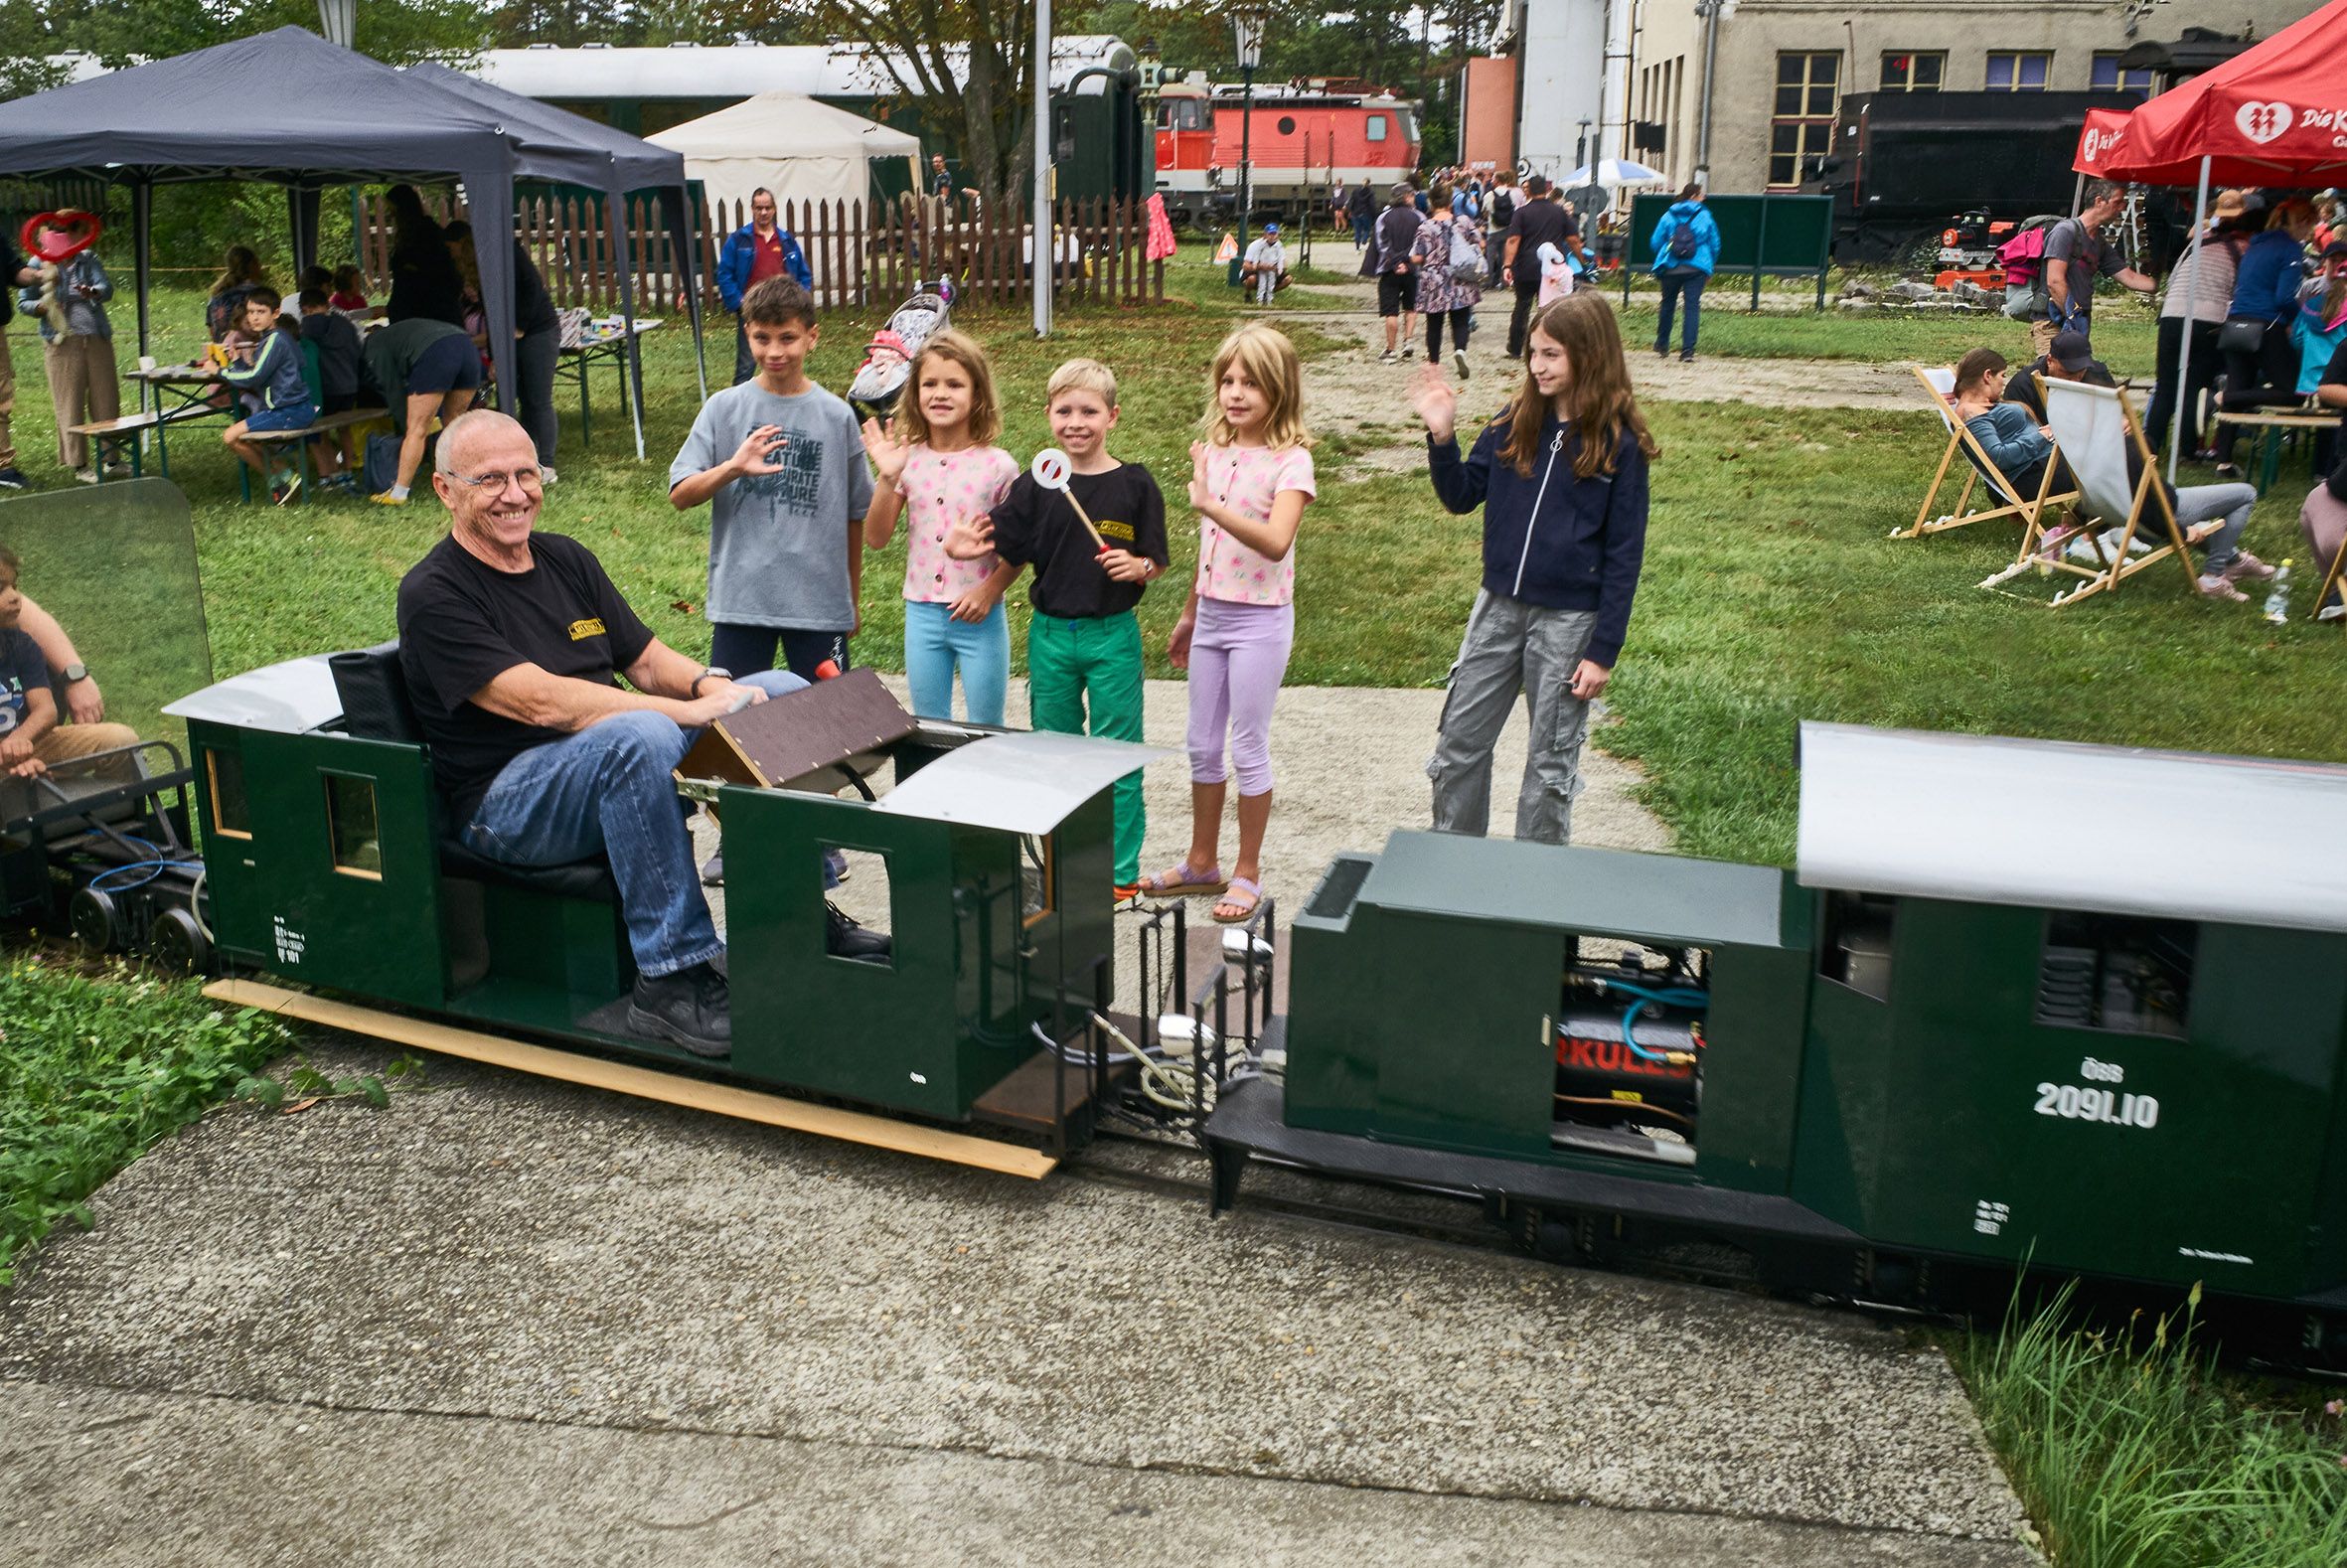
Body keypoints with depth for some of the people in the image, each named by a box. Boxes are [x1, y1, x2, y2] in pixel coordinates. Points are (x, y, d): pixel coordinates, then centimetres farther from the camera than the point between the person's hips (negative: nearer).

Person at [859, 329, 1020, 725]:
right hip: (922, 614, 3)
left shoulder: (997, 465, -8)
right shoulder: (907, 461, 0)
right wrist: (887, 478, -12)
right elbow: (875, 539, -1)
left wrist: (990, 591, -17)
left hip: (979, 617, -3)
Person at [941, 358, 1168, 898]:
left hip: (1112, 634, -3)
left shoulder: (1134, 485, -3)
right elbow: (1008, 549, 2)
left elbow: (1156, 563, 1)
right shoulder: (1035, 486, 3)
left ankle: (1120, 870, 13)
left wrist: (1136, 567, -20)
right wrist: (965, 546, -17)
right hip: (1050, 632, 3)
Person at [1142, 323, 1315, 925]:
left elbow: (1276, 541, -29)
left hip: (1260, 620, -6)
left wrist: (1209, 502, -38)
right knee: (1202, 746, 14)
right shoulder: (1214, 451, 6)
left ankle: (1248, 873, 16)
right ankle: (1201, 863, 28)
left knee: (1248, 750, 2)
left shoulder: (1291, 459, -13)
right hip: (1211, 614, 7)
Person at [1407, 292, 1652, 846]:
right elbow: (1461, 496, 6)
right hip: (1498, 608, 4)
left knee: (1551, 764, 9)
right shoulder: (1515, 424, 1)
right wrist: (1442, 436, -11)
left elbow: (1624, 553, -9)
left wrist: (1604, 651, -11)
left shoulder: (1620, 444, -10)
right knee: (1458, 746, 9)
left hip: (1569, 621, -4)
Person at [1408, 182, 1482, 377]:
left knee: (1434, 324, 13)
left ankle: (1433, 360, 20)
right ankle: (1460, 349, -20)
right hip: (1461, 285, 1)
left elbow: (1416, 258, -12)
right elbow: (1481, 245, 3)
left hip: (1434, 286, -1)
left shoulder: (1425, 228, -10)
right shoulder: (1464, 222, -3)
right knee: (1460, 322, 7)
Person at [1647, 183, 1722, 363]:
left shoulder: (1668, 216, 3)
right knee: (1692, 306, -4)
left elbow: (1655, 243, 4)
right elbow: (1715, 245, 9)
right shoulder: (1705, 217, 3)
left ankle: (1662, 347, 26)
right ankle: (1687, 351, -13)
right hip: (1697, 268, -1)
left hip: (1670, 268, 2)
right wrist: (1710, 269, 22)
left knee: (1667, 304, 16)